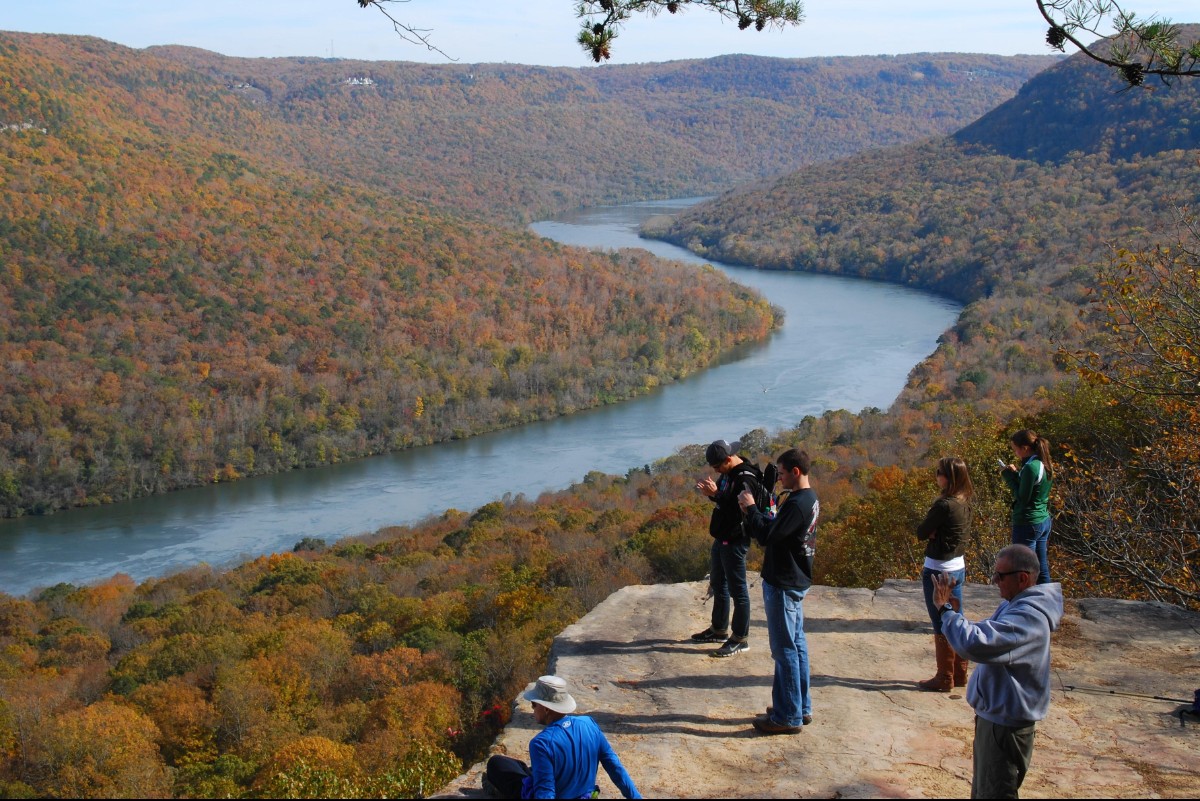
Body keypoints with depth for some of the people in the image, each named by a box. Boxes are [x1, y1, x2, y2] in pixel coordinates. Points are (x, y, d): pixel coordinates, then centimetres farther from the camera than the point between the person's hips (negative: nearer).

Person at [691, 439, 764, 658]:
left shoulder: (746, 478, -20)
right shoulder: (727, 473, 8)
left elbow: (740, 508, -28)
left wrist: (715, 493, -29)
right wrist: (711, 491, -2)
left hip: (735, 541, -10)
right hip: (721, 538, 10)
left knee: (737, 590, -2)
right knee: (718, 584, 21)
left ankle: (740, 638, 6)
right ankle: (719, 629, 36)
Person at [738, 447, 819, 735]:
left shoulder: (796, 504, -23)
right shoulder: (810, 499, 9)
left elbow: (766, 536, -22)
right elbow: (777, 528, 11)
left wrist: (751, 508, -10)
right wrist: (756, 511, 0)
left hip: (783, 584, -10)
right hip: (798, 580, 10)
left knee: (785, 649, -3)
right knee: (797, 644, 16)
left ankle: (788, 716, 4)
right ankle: (801, 708, 25)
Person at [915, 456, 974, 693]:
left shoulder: (944, 505, -22)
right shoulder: (964, 503, 4)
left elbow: (921, 533, -15)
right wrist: (935, 533, -8)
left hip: (939, 571, -9)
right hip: (958, 567, 9)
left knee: (941, 627, 3)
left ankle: (944, 679, 12)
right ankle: (959, 674, 26)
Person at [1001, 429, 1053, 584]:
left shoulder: (1030, 468, -20)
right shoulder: (1045, 465, 9)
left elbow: (1022, 498, -18)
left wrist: (1010, 477, -8)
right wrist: (1016, 474, 8)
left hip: (1027, 524, -9)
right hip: (1044, 521, 9)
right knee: (1042, 569, 15)